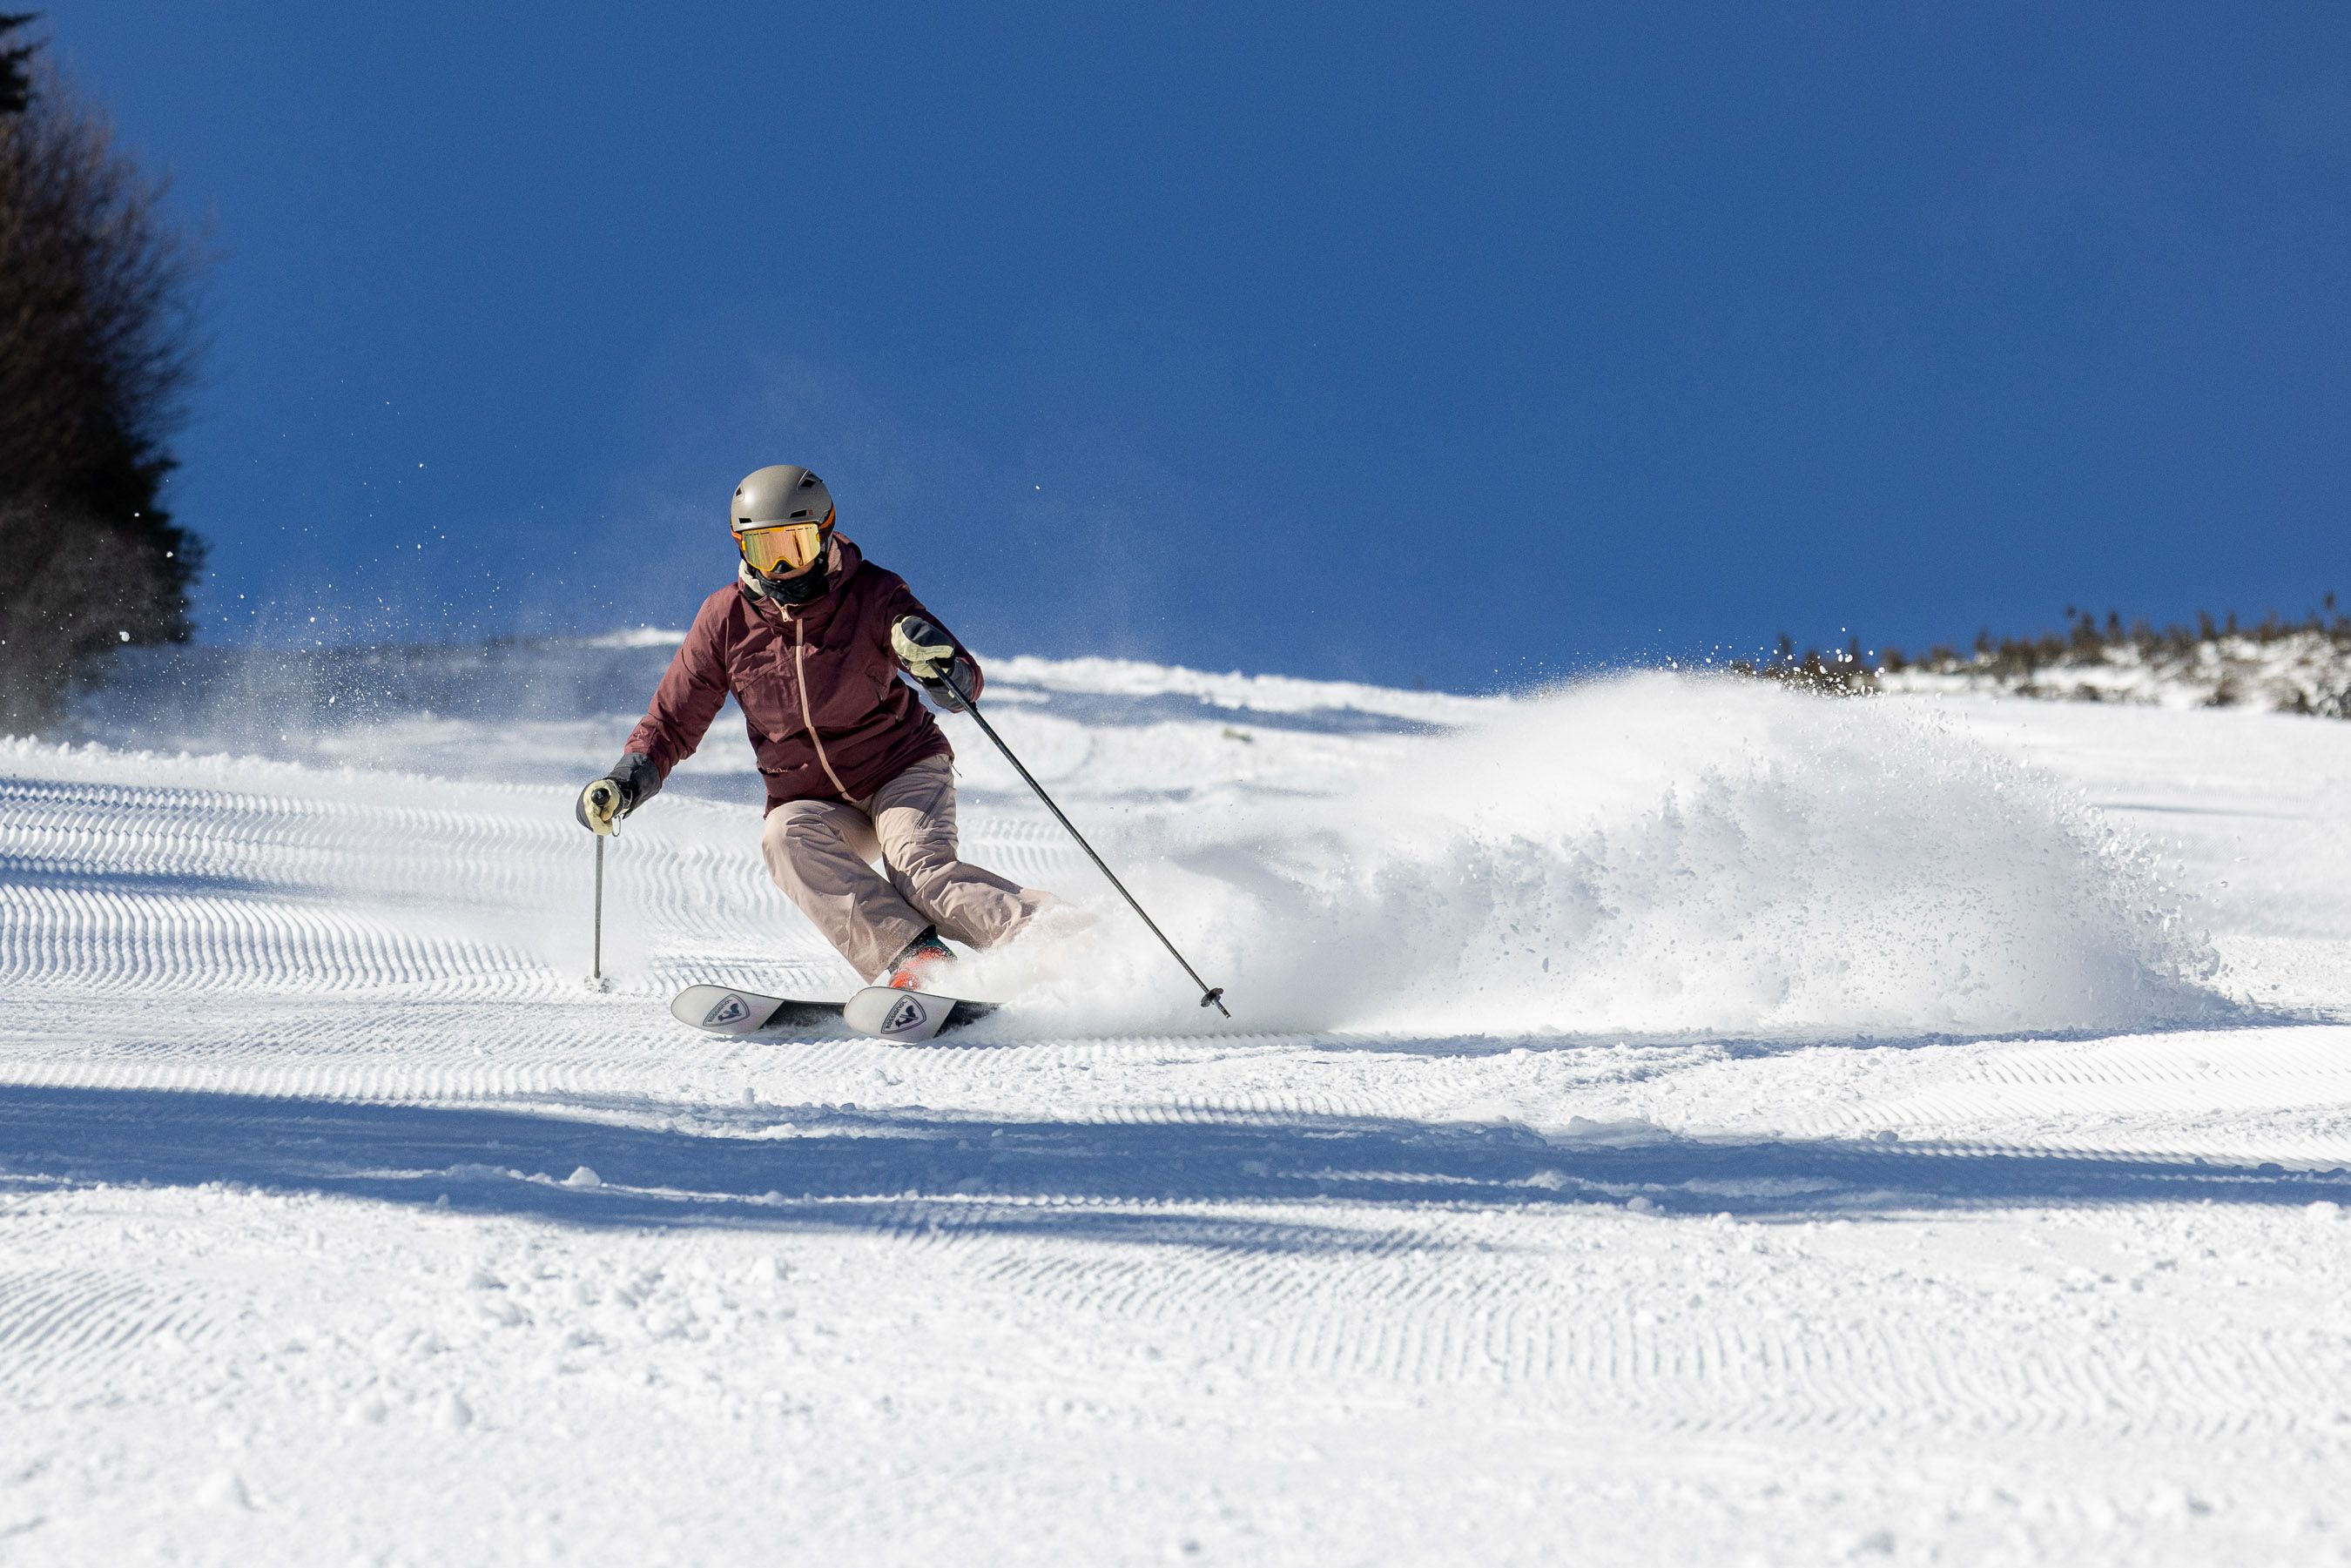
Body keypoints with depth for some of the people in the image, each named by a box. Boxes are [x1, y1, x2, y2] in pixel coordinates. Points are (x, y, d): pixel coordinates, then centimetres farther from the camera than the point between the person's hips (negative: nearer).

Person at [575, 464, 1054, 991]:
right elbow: (672, 721, 4)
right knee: (786, 838, -31)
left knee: (921, 869, -31)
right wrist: (624, 784, -13)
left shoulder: (871, 593, -13)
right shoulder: (726, 620, -6)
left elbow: (965, 688, -19)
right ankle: (912, 956, -44)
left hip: (903, 771, -2)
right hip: (814, 803, 2)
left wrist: (935, 662, -42)